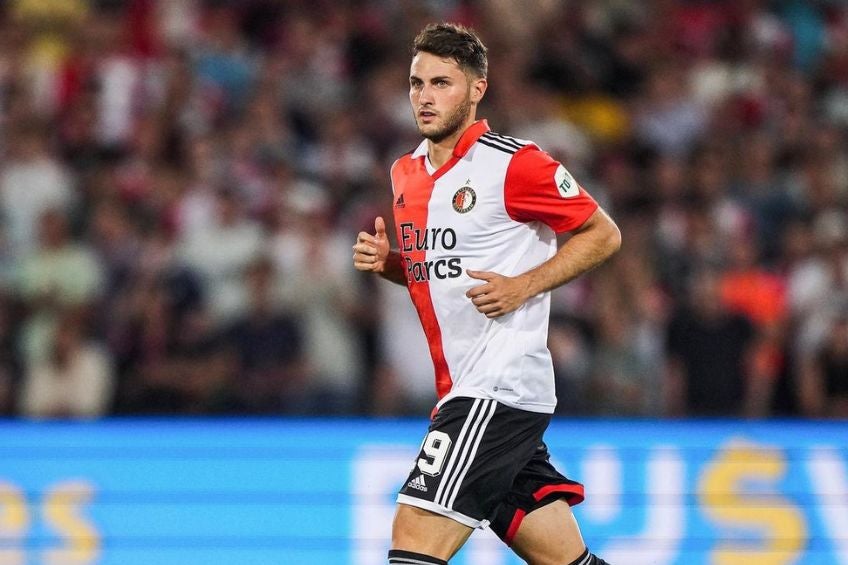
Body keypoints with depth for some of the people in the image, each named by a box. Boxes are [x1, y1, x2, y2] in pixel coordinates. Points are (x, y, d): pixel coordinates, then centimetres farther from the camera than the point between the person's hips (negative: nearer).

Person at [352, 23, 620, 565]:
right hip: (464, 389, 8)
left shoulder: (513, 163, -10)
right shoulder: (407, 173, 13)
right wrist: (386, 260, 6)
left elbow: (603, 234, -4)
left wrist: (524, 286, -15)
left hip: (502, 386, -8)